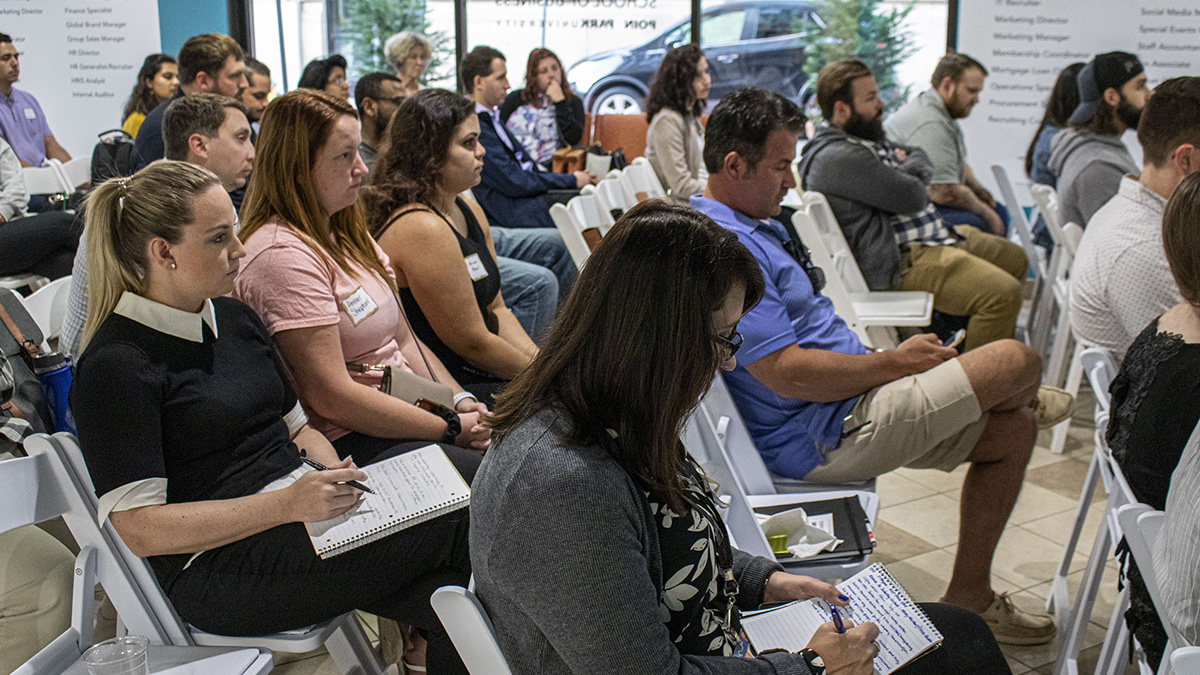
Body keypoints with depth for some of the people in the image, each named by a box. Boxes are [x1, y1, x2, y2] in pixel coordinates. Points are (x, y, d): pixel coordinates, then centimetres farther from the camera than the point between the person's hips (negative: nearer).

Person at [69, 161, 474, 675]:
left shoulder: (234, 318, 15)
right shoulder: (115, 366, -10)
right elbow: (139, 527, -15)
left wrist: (335, 475, -3)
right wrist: (288, 504, -22)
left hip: (297, 511, 8)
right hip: (217, 570, -8)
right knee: (461, 521, -23)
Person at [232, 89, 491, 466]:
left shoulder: (346, 235, 14)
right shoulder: (283, 255, -17)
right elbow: (331, 397, -21)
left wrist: (462, 402, 0)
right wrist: (451, 429, -17)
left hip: (407, 409, 9)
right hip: (348, 445, -9)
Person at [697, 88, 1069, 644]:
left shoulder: (753, 226, 14)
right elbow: (787, 373, -27)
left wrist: (888, 361, 5)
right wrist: (895, 362, -14)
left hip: (844, 409, 11)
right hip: (819, 438, -11)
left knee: (1012, 431, 14)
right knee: (1017, 362, -10)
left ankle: (969, 597, 21)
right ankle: (1019, 400, 28)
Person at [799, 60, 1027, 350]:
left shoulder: (865, 135, 13)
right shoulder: (838, 157, -23)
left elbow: (921, 158, 20)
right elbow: (913, 197, -21)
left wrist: (908, 169, -4)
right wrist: (907, 173, 2)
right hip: (902, 260, -12)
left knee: (1015, 258, 20)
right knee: (1003, 293, -22)